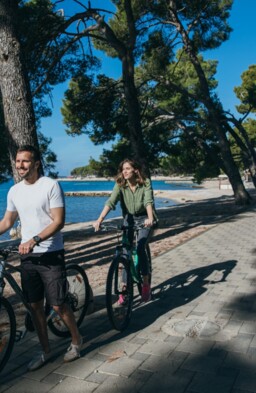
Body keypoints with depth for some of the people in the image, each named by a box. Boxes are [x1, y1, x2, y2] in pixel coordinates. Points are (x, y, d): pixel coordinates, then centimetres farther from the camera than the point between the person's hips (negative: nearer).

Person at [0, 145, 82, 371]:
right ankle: (45, 351, 30)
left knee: (58, 305, 0)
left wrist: (35, 240, -26)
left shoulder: (51, 185, -11)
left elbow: (59, 221, -16)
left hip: (51, 255, -5)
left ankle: (76, 340, 27)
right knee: (35, 306, 12)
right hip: (28, 256, 6)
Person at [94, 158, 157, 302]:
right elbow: (110, 202, -25)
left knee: (140, 248, -19)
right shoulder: (120, 185, -13)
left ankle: (146, 284, -2)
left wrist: (150, 218, -50)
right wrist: (100, 219, -40)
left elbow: (149, 201, -32)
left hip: (145, 219, -3)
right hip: (129, 218, 3)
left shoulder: (145, 182, -18)